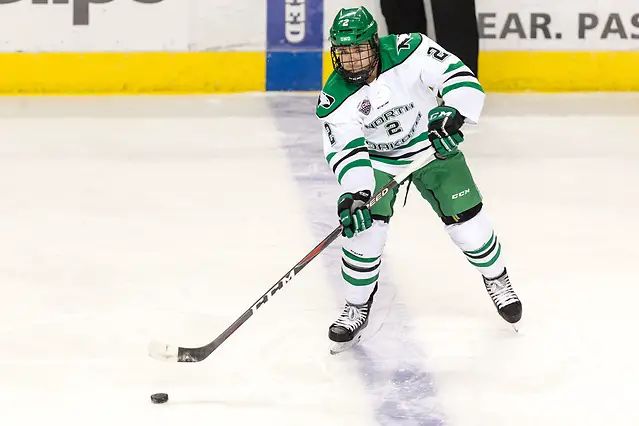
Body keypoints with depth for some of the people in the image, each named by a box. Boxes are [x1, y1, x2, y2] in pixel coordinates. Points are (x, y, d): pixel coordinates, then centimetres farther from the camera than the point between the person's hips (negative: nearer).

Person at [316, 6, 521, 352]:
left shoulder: (409, 52, -27)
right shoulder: (335, 99, -22)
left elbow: (461, 79, -28)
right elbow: (346, 152, -25)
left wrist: (452, 113, -46)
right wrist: (355, 193, -41)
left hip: (434, 146, 0)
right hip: (378, 160, 0)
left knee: (468, 223, 0)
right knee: (363, 230, -15)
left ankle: (497, 279, 31)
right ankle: (357, 309, 6)